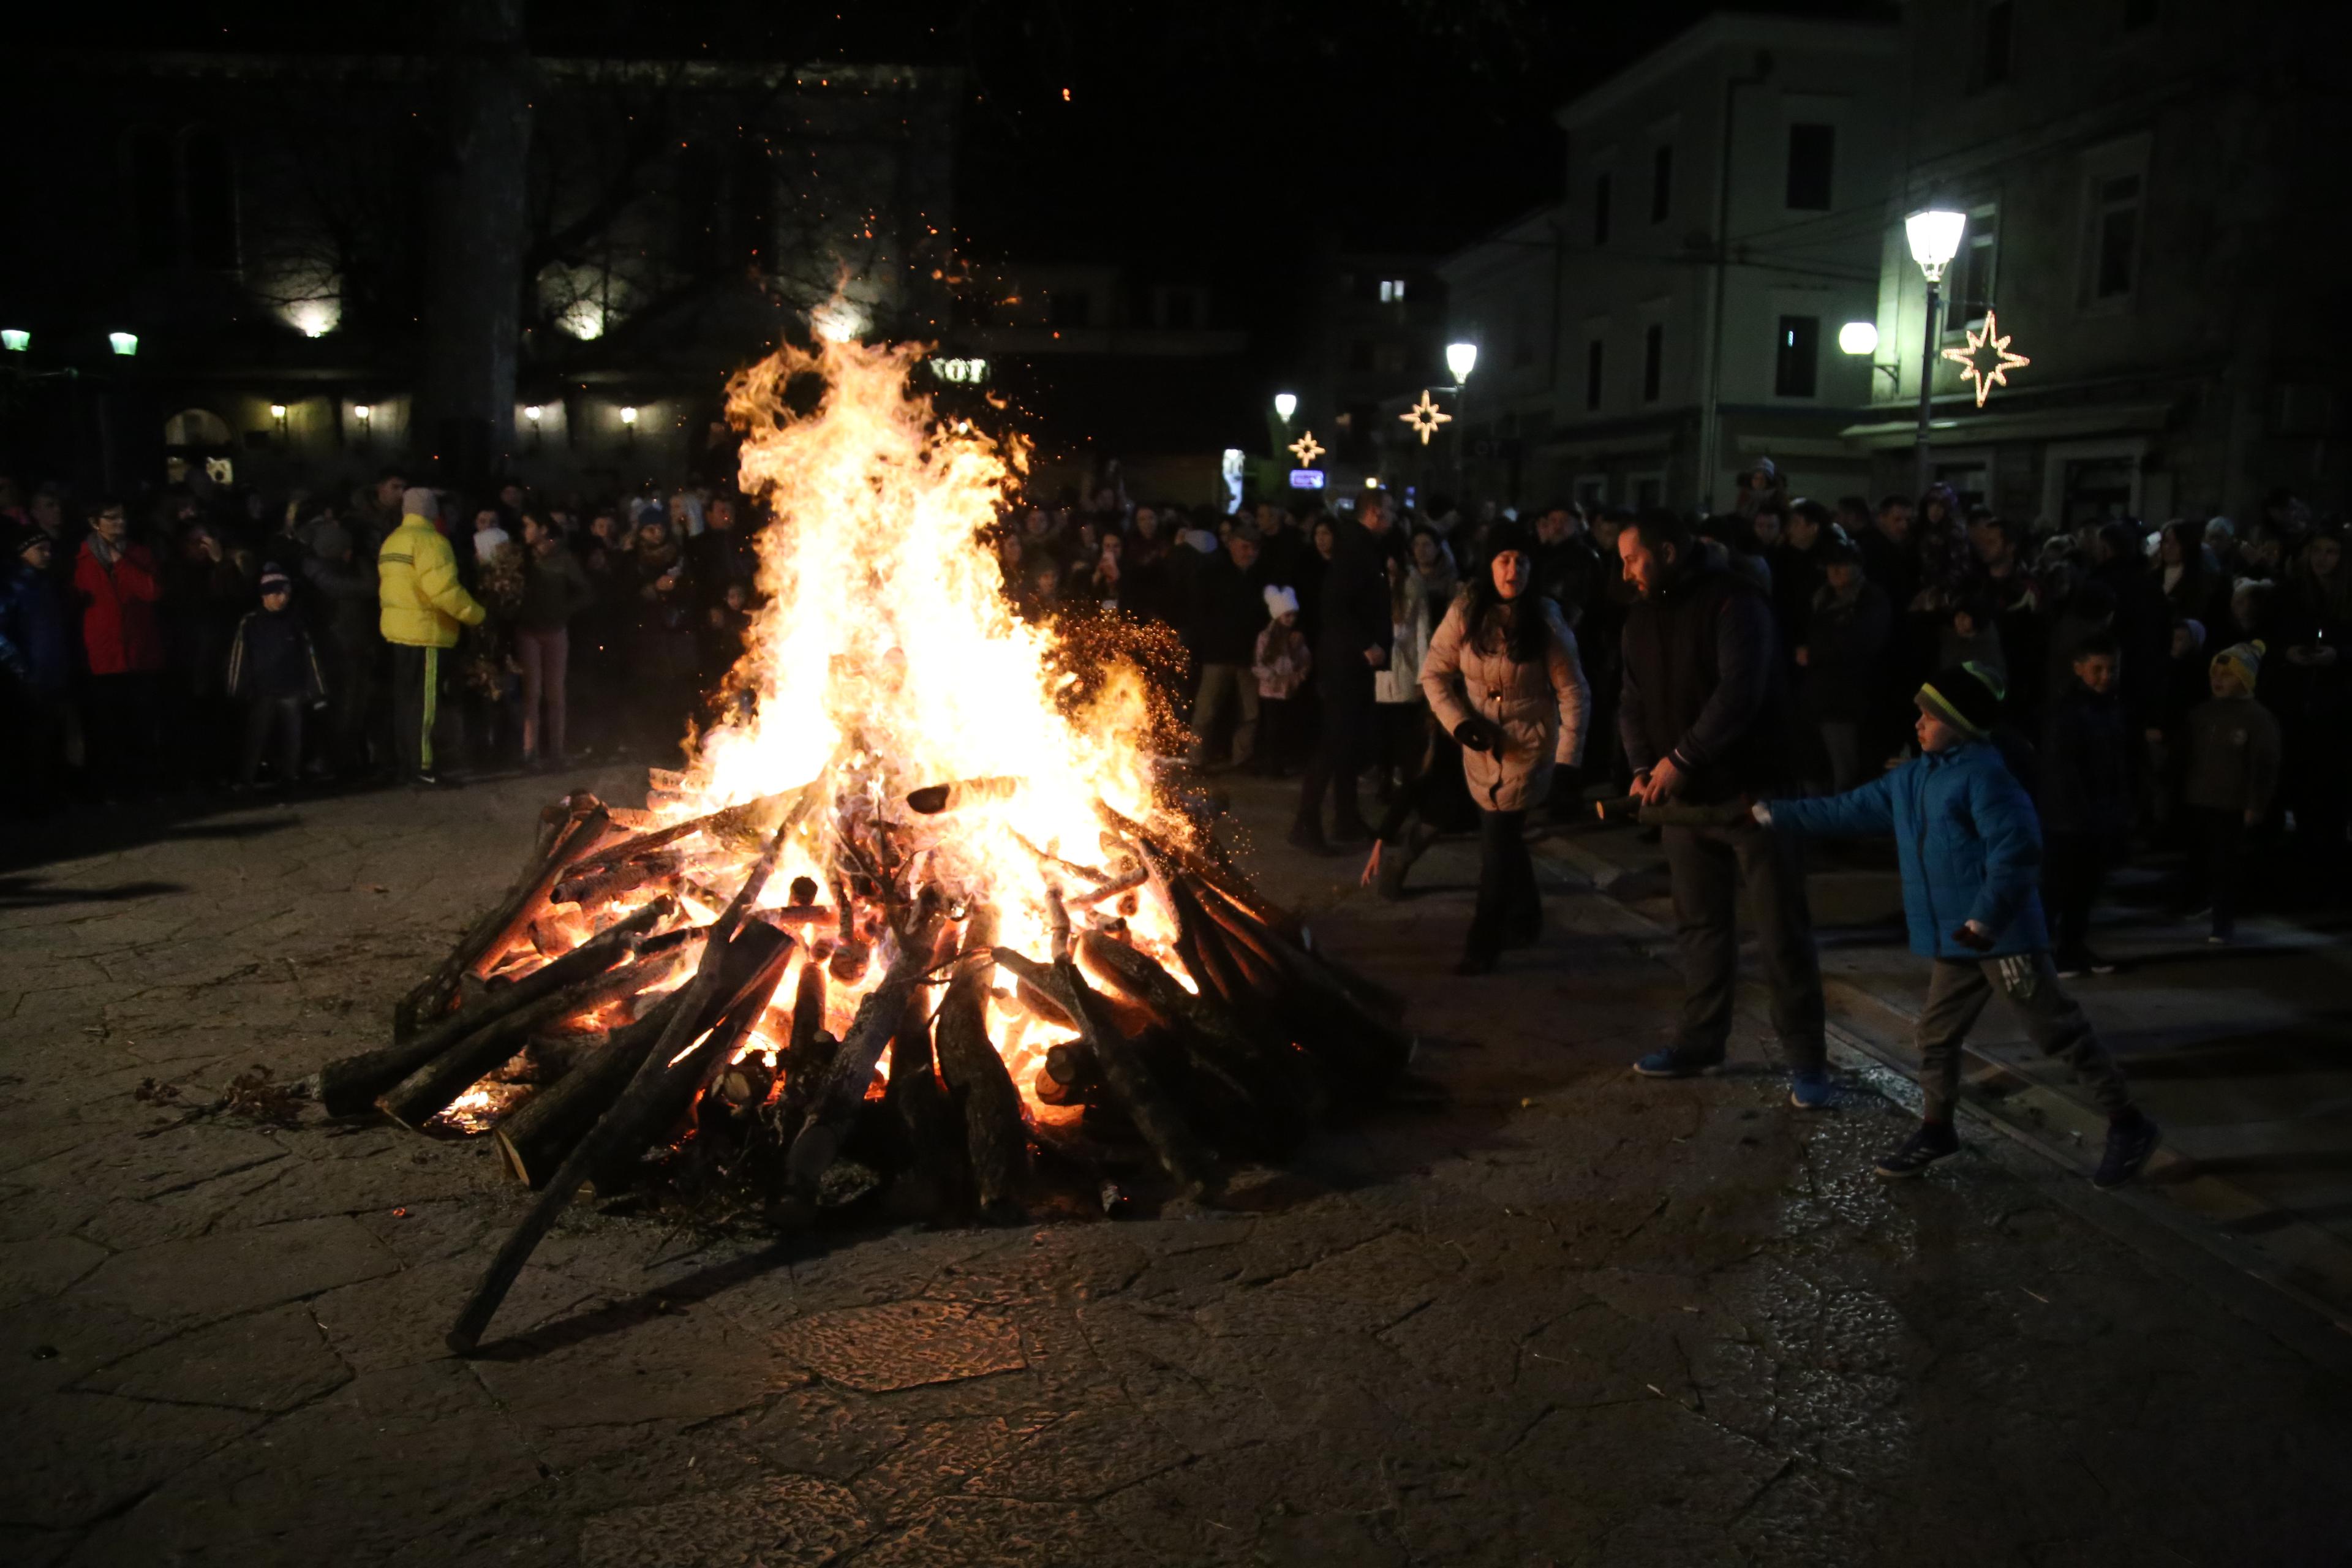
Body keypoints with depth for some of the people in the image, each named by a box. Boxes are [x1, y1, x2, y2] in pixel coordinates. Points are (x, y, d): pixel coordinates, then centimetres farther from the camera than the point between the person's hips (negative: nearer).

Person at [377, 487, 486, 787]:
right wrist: (478, 615, -15)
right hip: (424, 631, -9)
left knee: (405, 700, 15)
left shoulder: (392, 541, 16)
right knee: (424, 703, -6)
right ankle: (421, 769, -4)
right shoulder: (429, 540, -15)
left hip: (397, 630, 9)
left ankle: (406, 762, 22)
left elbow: (391, 587, 18)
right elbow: (444, 590, -24)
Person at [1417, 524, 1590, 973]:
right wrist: (1459, 722, -14)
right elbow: (1434, 673, -1)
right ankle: (1525, 918, 39)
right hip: (1480, 745, 3)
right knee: (1503, 836, 17)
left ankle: (1484, 943, 6)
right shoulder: (1465, 612, -8)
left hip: (1528, 745, -3)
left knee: (1498, 841, -6)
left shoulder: (1545, 620, -13)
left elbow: (1574, 693, -9)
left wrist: (1569, 759, -14)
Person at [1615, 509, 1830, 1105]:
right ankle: (1700, 1041, 27)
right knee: (1701, 924, 15)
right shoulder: (1642, 618, 8)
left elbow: (1739, 694, -25)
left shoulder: (1734, 603, -16)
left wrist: (1679, 759, -24)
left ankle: (1806, 1060, 9)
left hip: (1751, 789, -7)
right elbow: (1634, 702, 8)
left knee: (1782, 930, 0)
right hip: (1684, 795, 7)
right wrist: (1643, 767, -8)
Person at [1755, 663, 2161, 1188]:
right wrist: (1774, 815, 17)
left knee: (2060, 1032, 0)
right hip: (1956, 940, 9)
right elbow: (1848, 810, 17)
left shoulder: (1982, 776, -18)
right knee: (1936, 1033, 14)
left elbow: (2017, 850, -23)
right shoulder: (1911, 779, 10)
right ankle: (1936, 1129, 29)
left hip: (2004, 935, -9)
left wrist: (1986, 919, -26)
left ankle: (2128, 1125, 13)